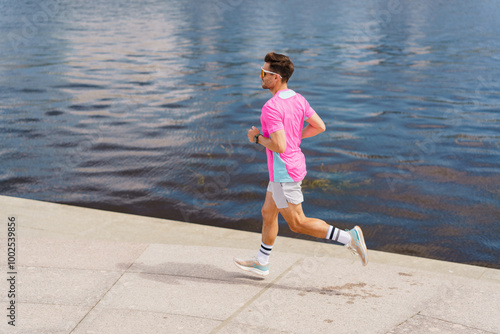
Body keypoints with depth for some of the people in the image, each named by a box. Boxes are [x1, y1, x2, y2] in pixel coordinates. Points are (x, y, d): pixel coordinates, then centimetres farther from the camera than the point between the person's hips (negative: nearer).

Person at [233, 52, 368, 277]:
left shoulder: (272, 107, -24)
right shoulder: (297, 99, 3)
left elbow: (279, 146, -29)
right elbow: (319, 127, 9)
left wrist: (257, 138, -12)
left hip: (284, 172, -10)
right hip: (295, 164, 10)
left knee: (297, 223, 0)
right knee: (267, 214, 20)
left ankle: (349, 237, -3)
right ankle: (261, 263, 32)